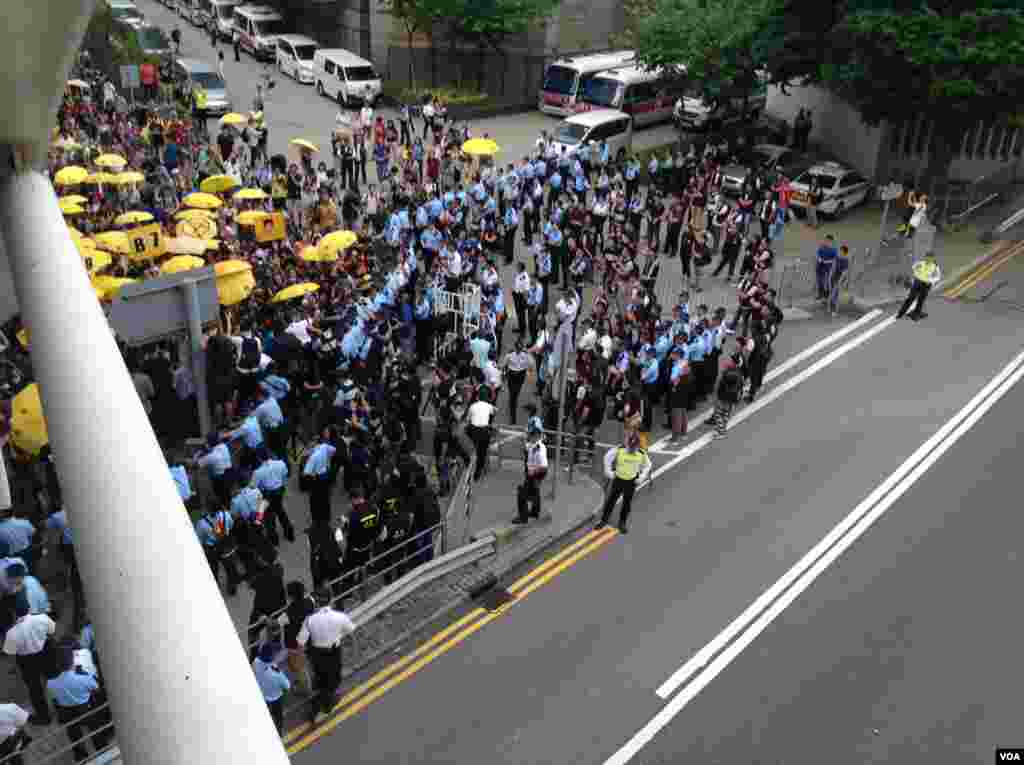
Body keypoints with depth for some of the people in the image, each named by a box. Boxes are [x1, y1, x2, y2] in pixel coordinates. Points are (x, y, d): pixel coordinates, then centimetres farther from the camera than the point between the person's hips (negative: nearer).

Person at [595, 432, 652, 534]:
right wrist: (608, 472, -5)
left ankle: (622, 523, 26)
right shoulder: (619, 450, -19)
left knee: (627, 503, 10)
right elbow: (607, 457, -5)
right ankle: (603, 521, 21)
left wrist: (641, 478, -2)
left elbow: (647, 466, 4)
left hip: (631, 481, 1)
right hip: (618, 479, -1)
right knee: (611, 500, 7)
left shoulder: (642, 454, -14)